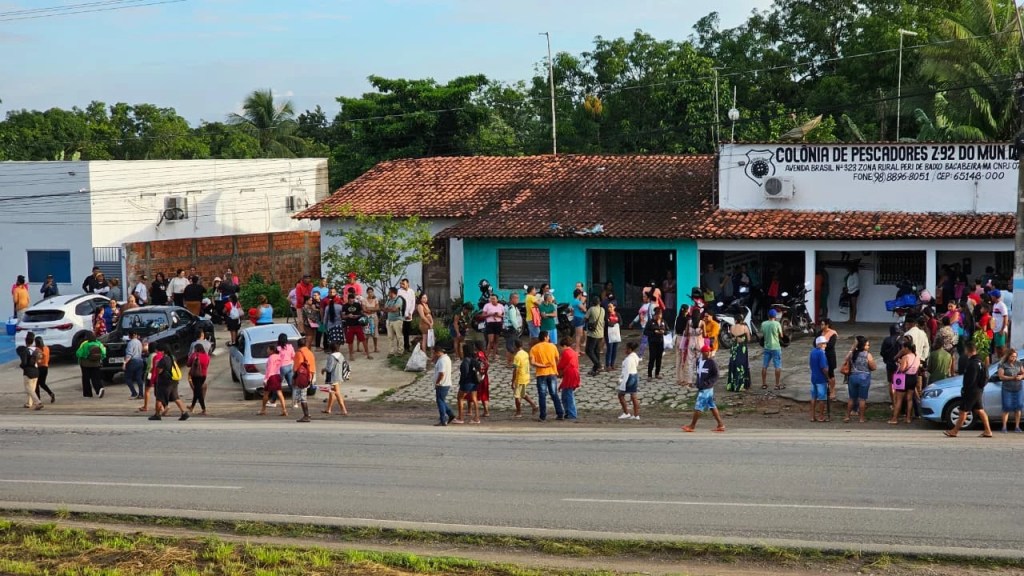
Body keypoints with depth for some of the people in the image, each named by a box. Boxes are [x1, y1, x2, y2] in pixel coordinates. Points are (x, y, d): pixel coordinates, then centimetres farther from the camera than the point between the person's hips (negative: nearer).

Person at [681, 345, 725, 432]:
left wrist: (708, 382, -22)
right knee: (712, 406, 12)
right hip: (701, 388, 8)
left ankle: (692, 426, 7)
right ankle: (720, 425, 18)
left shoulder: (711, 362, -14)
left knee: (698, 406, -3)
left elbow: (716, 376, -12)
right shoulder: (698, 361, 8)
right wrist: (698, 383, 12)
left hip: (706, 388, -8)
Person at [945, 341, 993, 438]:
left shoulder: (972, 363, -21)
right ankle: (988, 431, 11)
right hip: (978, 390, 10)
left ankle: (955, 431, 7)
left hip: (971, 391, -10)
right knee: (980, 410, 12)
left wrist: (964, 390, -15)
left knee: (963, 411, -1)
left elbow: (970, 380, -24)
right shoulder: (979, 361, 10)